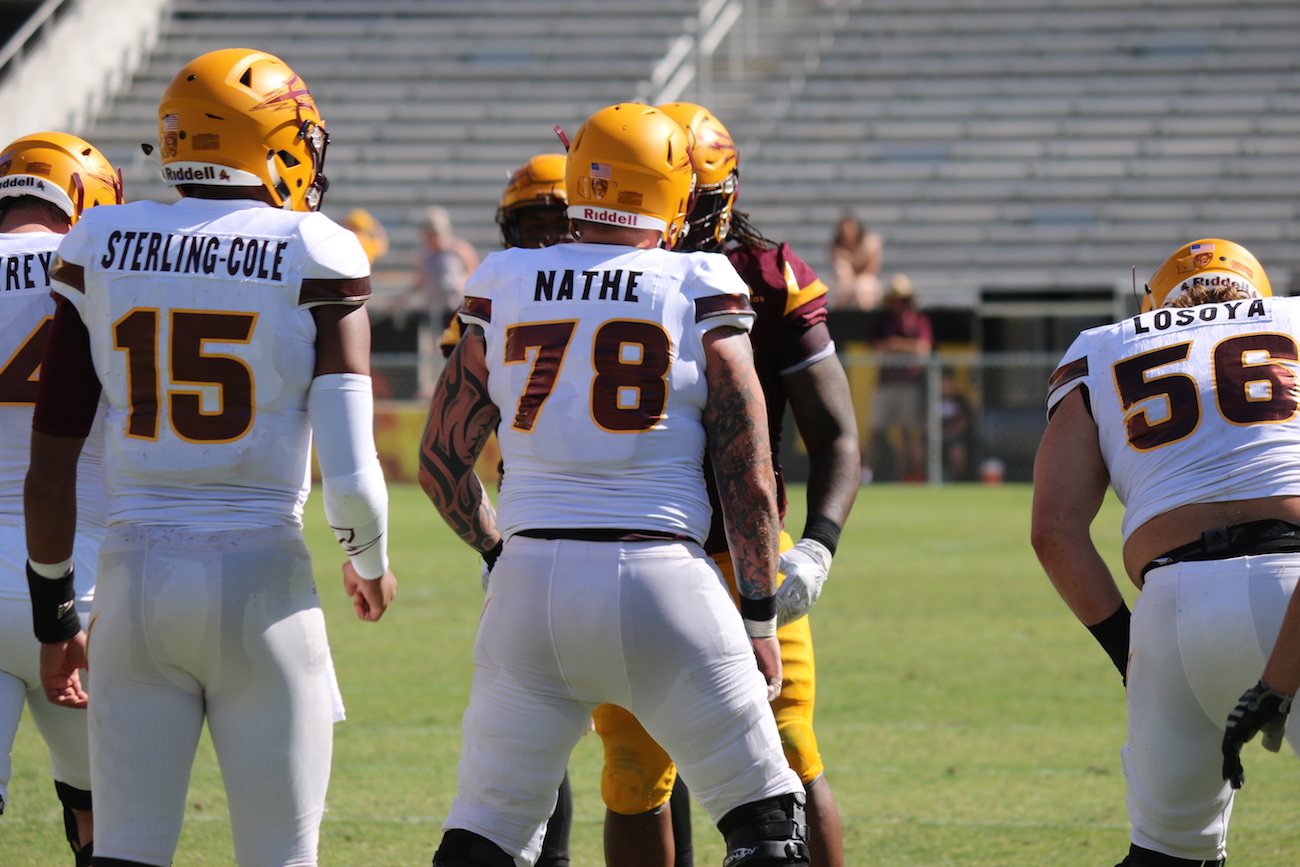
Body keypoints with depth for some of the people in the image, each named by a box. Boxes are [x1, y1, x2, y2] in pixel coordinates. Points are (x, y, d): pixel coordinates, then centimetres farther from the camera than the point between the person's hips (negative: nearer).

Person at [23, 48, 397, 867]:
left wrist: (54, 616, 16)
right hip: (263, 584, -3)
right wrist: (373, 563, 11)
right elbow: (350, 475, -11)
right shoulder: (314, 259, -6)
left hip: (136, 578, 3)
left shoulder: (101, 250, 3)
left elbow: (51, 459, 5)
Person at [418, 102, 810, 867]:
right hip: (663, 577, -2)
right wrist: (760, 616, 9)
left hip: (532, 579, 3)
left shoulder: (504, 289, 6)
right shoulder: (699, 296, -1)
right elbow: (750, 480, -1)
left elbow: (442, 463, 11)